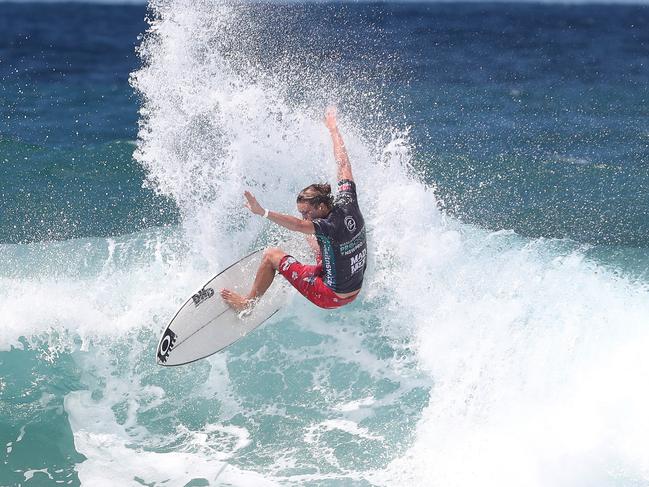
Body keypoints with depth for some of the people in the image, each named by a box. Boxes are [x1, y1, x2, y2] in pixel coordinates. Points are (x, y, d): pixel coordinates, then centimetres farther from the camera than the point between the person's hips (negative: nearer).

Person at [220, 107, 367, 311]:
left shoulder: (331, 226, -30)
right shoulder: (348, 204, -10)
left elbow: (297, 225, -46)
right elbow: (344, 164, 2)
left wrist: (263, 212, -54)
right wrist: (333, 128, 13)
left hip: (331, 297, -8)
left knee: (271, 255, -1)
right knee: (311, 235, 29)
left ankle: (248, 302, 17)